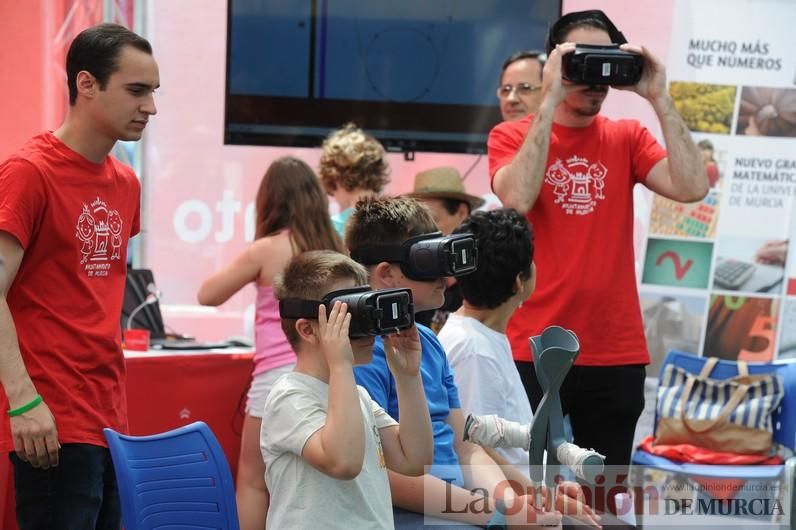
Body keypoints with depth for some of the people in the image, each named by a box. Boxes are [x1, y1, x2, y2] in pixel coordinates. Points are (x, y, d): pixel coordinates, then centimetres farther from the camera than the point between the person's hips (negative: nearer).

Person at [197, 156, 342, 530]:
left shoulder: (266, 250, -4)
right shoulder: (333, 249, 7)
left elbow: (207, 296, 6)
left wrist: (248, 272, 20)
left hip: (279, 375, -4)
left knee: (253, 480, 6)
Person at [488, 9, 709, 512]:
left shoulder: (627, 138, 6)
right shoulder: (512, 136, 0)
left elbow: (692, 187, -9)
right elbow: (517, 198, -21)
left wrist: (659, 98, -12)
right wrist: (551, 100, -20)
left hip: (616, 352, 3)